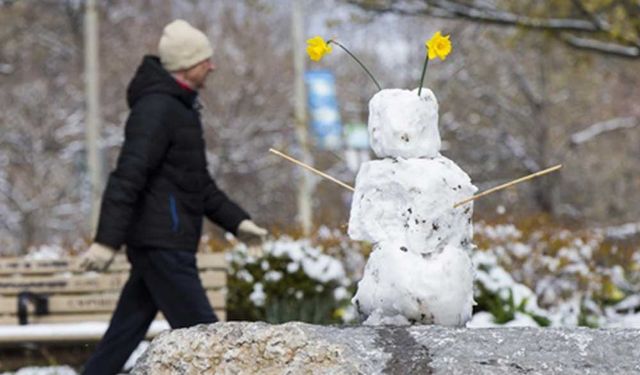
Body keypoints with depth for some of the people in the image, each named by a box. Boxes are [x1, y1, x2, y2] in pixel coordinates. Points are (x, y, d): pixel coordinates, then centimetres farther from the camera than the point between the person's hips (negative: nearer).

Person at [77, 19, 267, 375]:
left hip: (164, 244, 10)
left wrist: (236, 220, 19)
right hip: (162, 243, -10)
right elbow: (127, 178, -22)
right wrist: (107, 240, -27)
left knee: (124, 335, 9)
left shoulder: (180, 107, 20)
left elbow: (198, 183, 27)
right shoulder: (157, 108, -13)